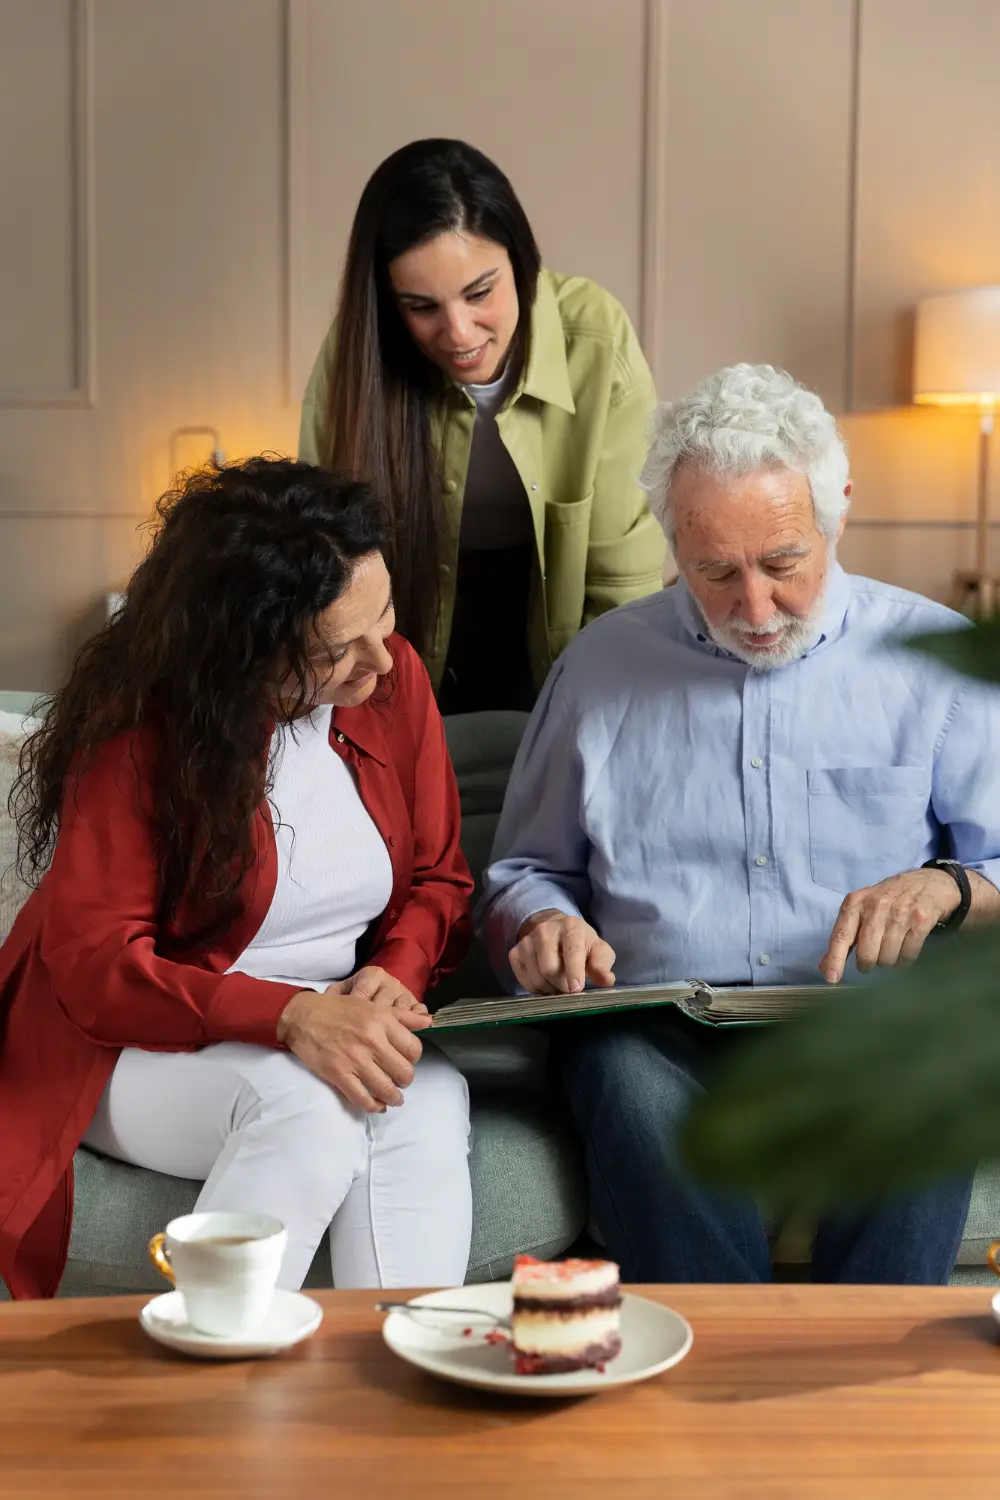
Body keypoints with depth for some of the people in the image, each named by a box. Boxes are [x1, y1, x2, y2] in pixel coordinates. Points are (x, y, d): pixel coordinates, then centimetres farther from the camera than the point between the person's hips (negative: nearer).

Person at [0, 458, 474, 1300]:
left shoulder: (395, 678, -1)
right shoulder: (137, 731, -16)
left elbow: (438, 879, 8)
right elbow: (93, 967, -17)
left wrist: (396, 972, -16)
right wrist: (290, 1016, -31)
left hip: (336, 1032, 4)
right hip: (142, 1046, -4)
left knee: (434, 1099, -29)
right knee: (309, 1108, -35)